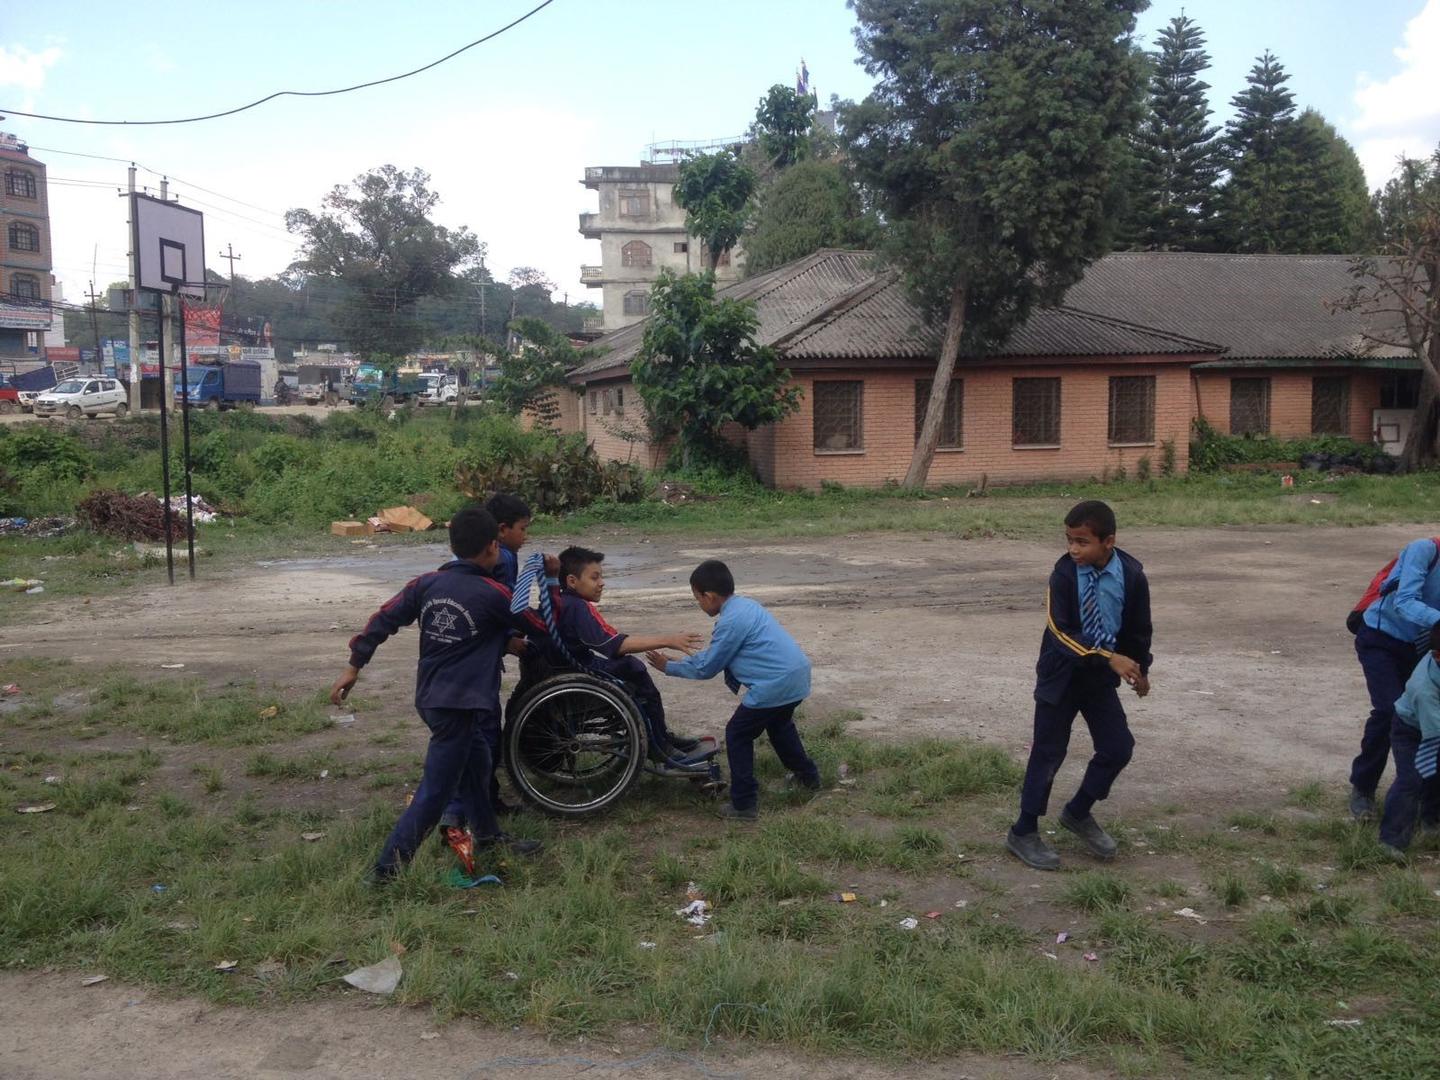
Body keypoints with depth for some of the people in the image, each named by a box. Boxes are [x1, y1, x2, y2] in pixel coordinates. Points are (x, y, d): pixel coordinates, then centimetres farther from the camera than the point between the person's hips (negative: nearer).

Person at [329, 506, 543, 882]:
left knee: (477, 765, 24)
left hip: (430, 696, 8)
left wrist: (354, 666, 9)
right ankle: (386, 868, -1)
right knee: (435, 791, -1)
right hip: (460, 704, -8)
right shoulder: (492, 594, -12)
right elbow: (539, 625, 2)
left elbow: (383, 620, 2)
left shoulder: (428, 583, 3)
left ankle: (488, 836, 39)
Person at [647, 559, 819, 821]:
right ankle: (808, 776, 49)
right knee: (778, 723, 34)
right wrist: (680, 661, 21)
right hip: (797, 676, 10)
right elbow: (714, 652, 23)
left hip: (776, 684, -10)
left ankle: (744, 804, 7)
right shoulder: (744, 605, 14)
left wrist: (669, 667, 7)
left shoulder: (731, 621, -15)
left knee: (737, 735, 4)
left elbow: (706, 668, -5)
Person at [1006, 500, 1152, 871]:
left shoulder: (1131, 576, -11)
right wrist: (1109, 658, -31)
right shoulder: (1064, 573, -19)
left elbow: (1139, 628, 3)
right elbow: (1061, 632, -24)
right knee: (1048, 752, 2)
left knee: (1118, 747, 4)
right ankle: (1024, 832, 15)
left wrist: (1140, 669, 11)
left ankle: (1078, 814, 27)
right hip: (1061, 675, -4)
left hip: (1101, 677, 4)